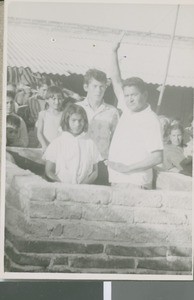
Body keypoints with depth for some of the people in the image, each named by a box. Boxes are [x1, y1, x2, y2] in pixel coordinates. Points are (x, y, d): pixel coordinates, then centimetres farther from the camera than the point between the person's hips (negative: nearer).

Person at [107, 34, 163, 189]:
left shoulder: (151, 121, -11)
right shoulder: (128, 110, 10)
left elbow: (157, 157, -16)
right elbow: (117, 82, 20)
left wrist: (127, 168, -18)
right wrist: (114, 52, 19)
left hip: (135, 184, -7)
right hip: (116, 181, 7)